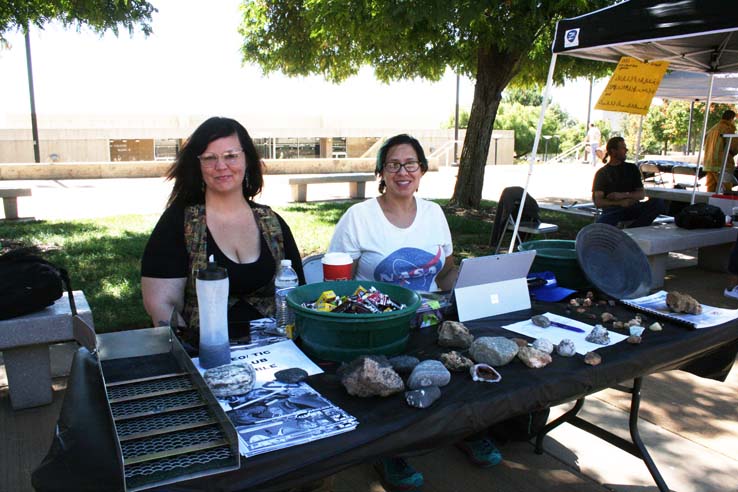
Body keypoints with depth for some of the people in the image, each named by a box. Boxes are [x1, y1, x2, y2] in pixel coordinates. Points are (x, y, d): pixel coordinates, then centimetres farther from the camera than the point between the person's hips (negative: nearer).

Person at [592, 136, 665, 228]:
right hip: (612, 210, -4)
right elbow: (598, 202, -1)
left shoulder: (632, 168, 17)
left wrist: (624, 195, -8)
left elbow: (642, 194, 11)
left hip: (633, 208, 4)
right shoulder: (601, 173, 9)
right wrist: (621, 203, -14)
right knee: (600, 226, -39)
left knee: (659, 203, -27)